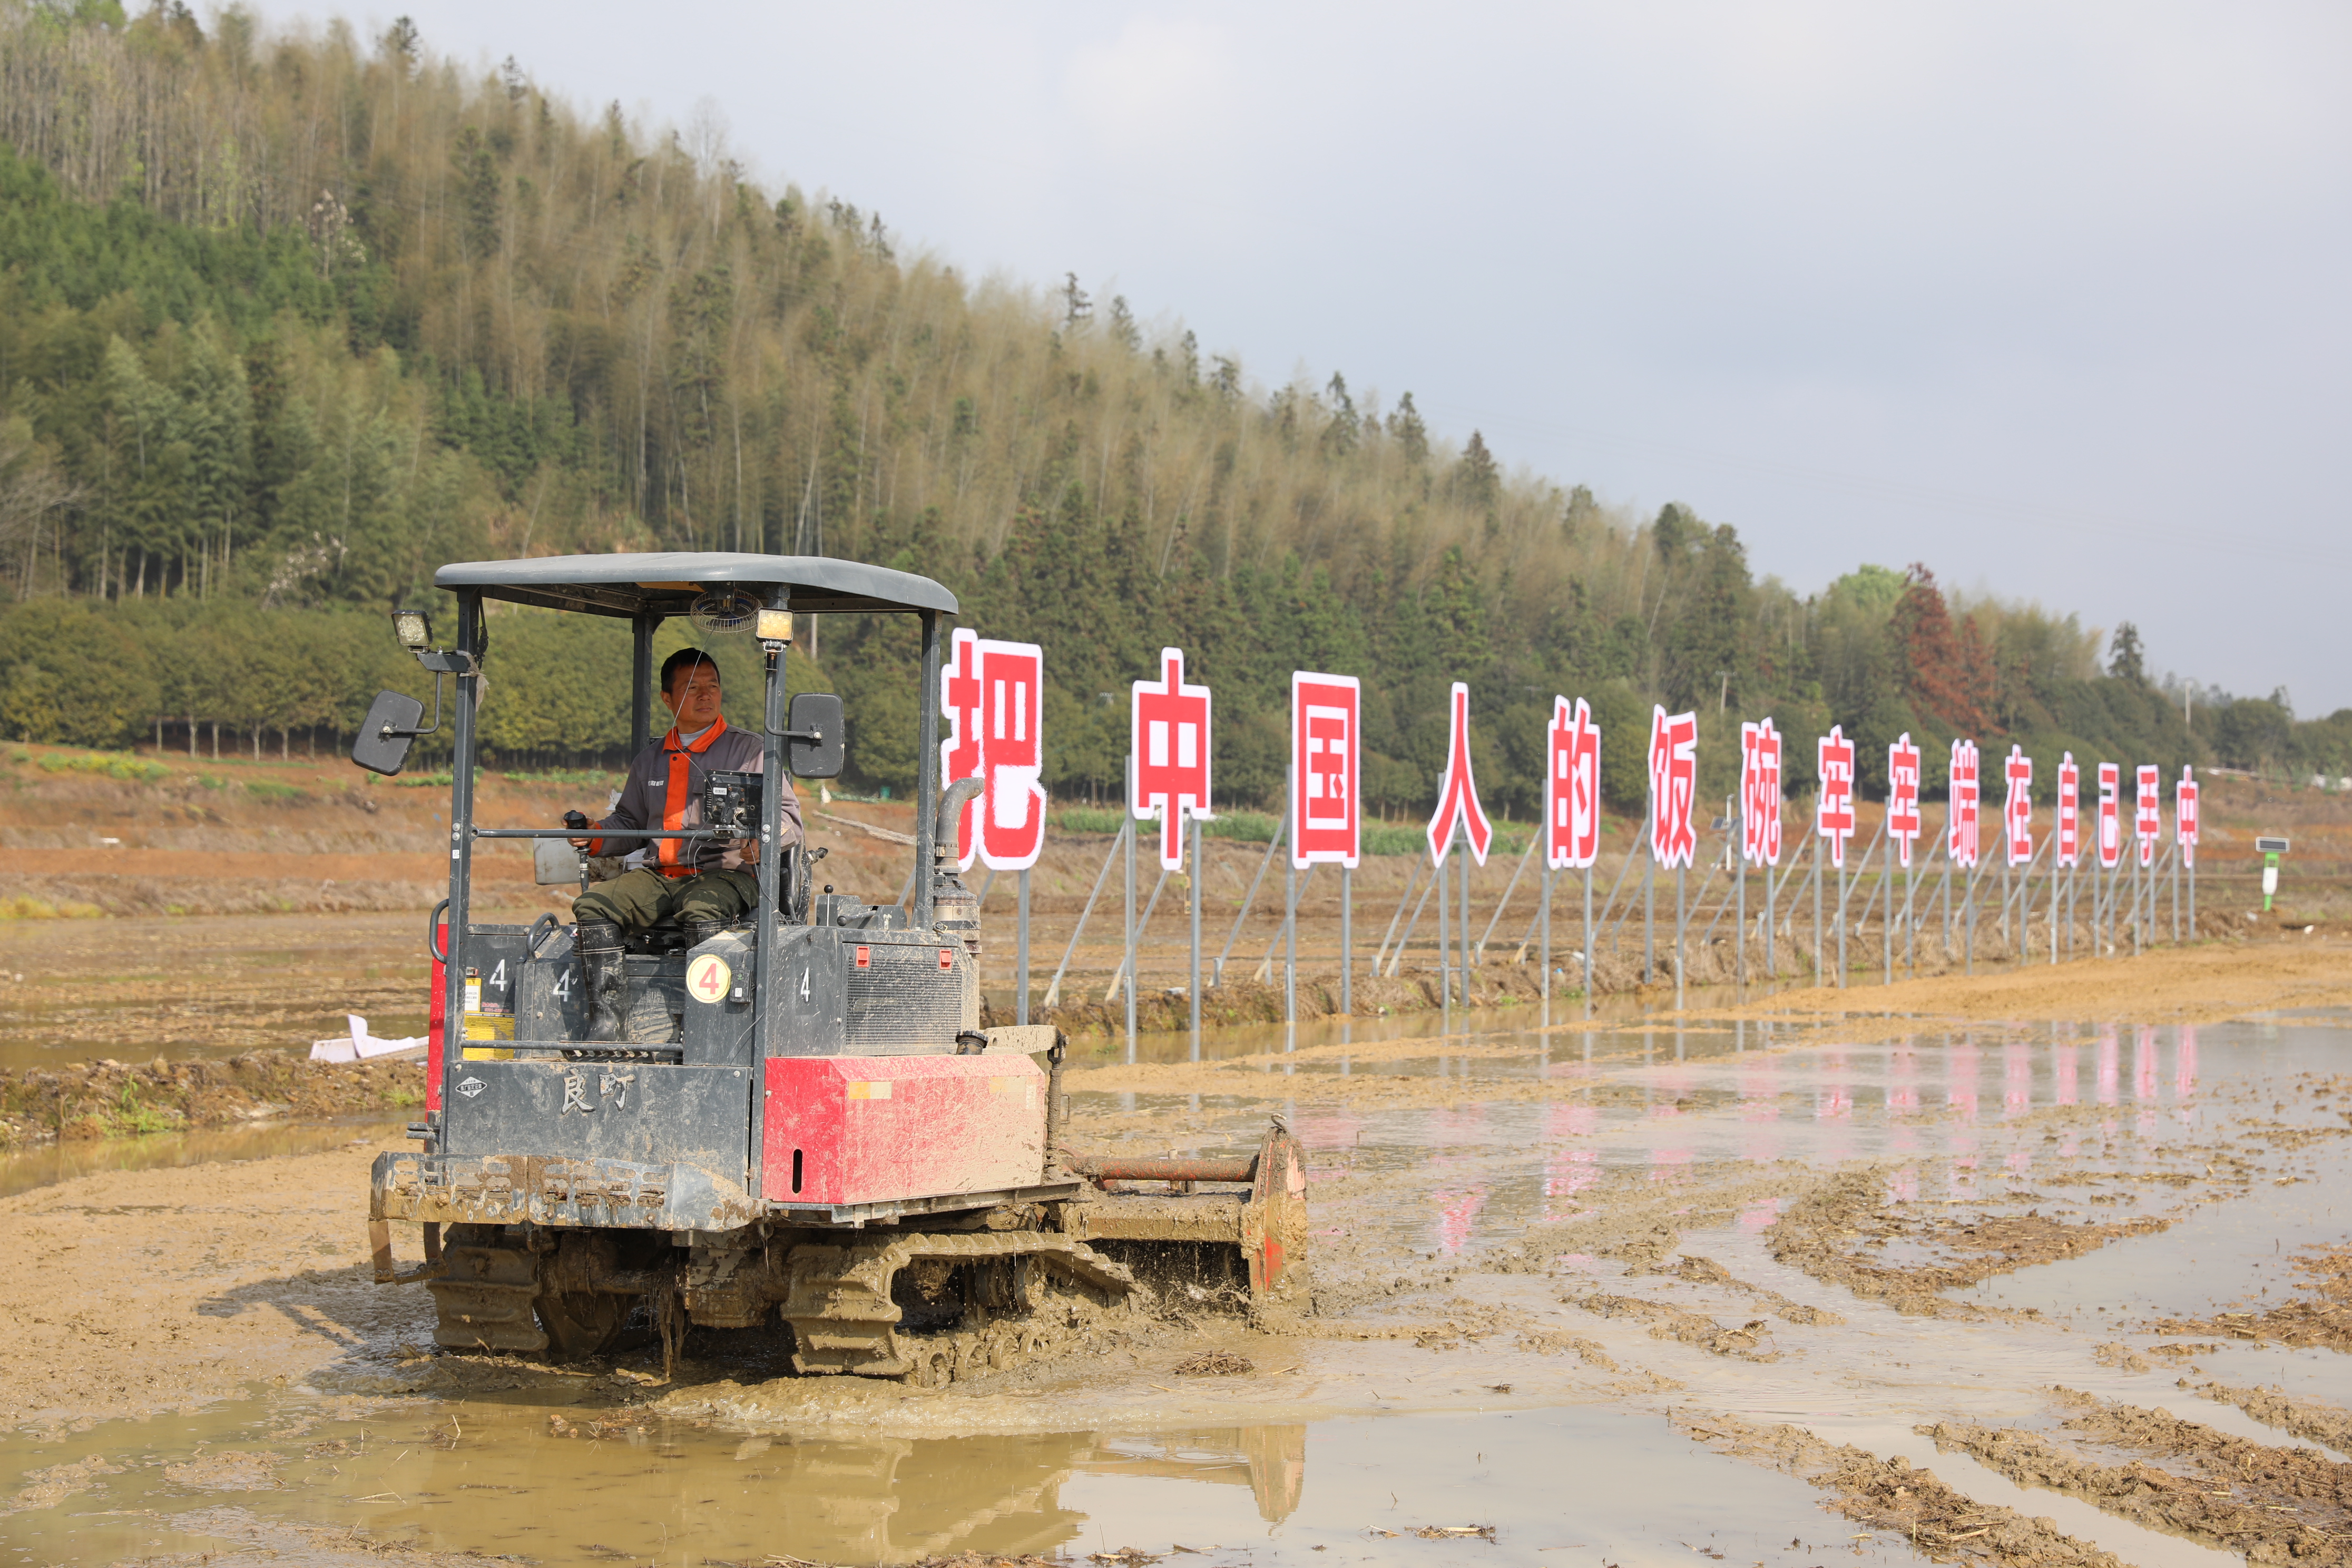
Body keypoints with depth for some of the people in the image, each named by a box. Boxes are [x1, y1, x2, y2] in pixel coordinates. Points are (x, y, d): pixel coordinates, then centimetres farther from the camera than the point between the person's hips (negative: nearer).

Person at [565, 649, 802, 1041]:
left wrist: (763, 841, -20)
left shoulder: (749, 751, 8)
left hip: (724, 874, -5)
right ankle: (607, 1018, -25)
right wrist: (596, 836, 8)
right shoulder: (650, 761, 23)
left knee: (703, 914, -38)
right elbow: (629, 822, 30)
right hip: (658, 876, 5)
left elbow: (788, 816, 2)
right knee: (593, 905, -20)